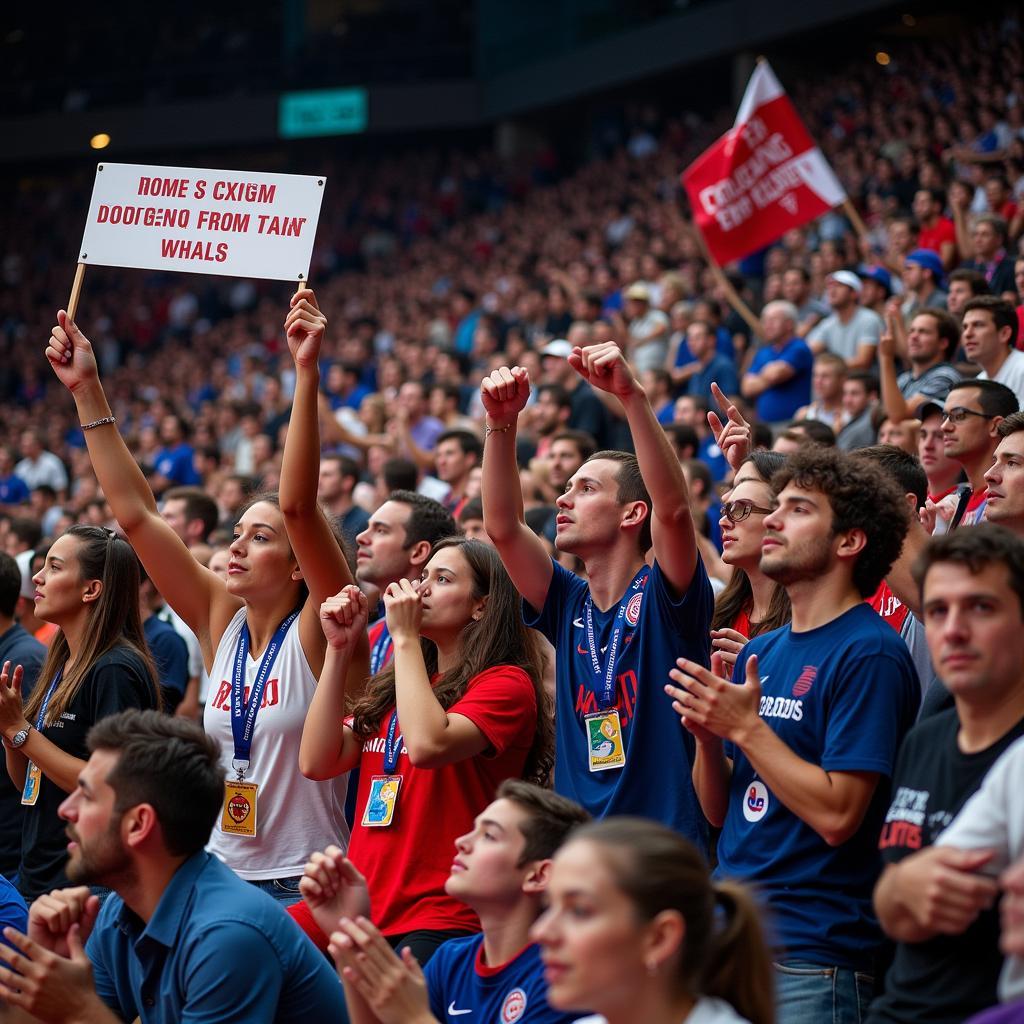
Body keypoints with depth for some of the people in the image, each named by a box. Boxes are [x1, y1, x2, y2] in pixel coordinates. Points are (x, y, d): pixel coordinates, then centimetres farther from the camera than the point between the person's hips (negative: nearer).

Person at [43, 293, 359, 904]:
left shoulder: (317, 632, -7)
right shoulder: (221, 621, 7)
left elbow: (298, 505, -21)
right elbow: (135, 512, 6)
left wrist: (307, 374, -28)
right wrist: (87, 391, 4)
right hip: (220, 874, 5)